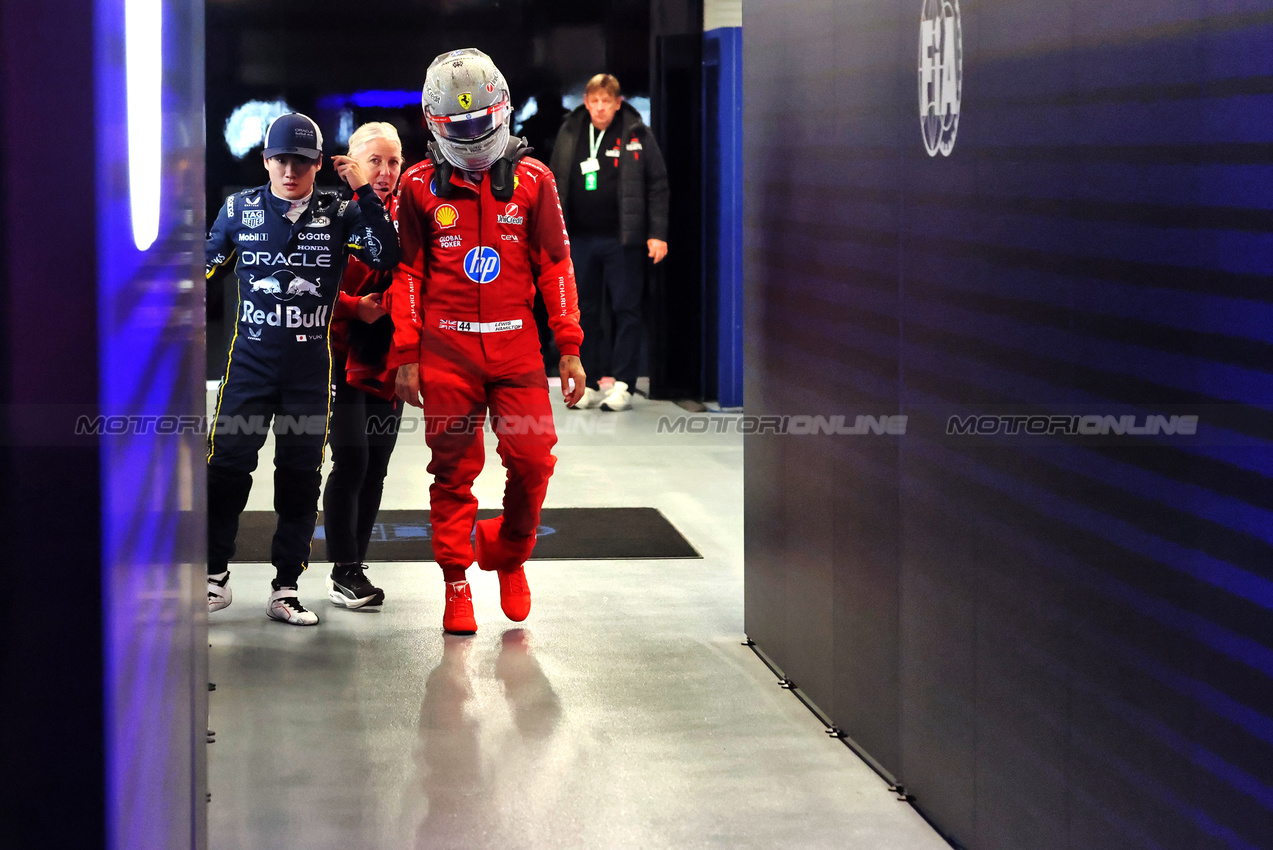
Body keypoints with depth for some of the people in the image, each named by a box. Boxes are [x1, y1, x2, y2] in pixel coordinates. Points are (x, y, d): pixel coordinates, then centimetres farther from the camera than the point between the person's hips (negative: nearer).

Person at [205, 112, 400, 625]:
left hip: (310, 367, 0)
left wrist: (362, 193, -14)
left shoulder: (339, 215, 1)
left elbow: (386, 257, -12)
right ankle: (214, 578, 12)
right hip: (250, 361, 0)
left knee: (300, 477, 4)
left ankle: (285, 591, 13)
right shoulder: (240, 209, 4)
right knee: (227, 467, -3)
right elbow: (204, 266, 14)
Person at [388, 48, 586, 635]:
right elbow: (409, 275, 8)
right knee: (453, 470, 2)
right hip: (446, 348, 0)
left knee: (533, 461, -5)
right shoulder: (421, 186, 3)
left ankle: (509, 554, 21)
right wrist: (406, 357, 4)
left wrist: (570, 350, 3)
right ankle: (457, 586, 14)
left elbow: (555, 267, 6)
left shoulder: (533, 181, 4)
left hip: (516, 344, 1)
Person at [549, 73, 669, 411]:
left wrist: (657, 234, -8)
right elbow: (556, 184, 14)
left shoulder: (636, 136, -2)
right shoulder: (569, 135, 7)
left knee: (626, 311, -1)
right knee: (584, 312, 7)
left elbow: (657, 185, -1)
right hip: (579, 239, 3)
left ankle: (623, 385, 4)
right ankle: (589, 383, 14)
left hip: (622, 239, -3)